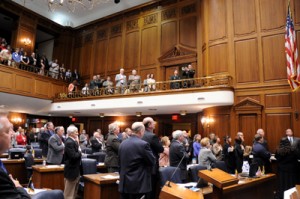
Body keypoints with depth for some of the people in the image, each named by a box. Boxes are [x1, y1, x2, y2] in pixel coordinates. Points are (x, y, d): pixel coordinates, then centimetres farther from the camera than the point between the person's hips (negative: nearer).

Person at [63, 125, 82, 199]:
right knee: (69, 193, 4)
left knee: (73, 191, 22)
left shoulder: (73, 141, 7)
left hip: (74, 169, 10)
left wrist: (77, 144, -1)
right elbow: (73, 156, -29)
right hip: (71, 170, -10)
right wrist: (79, 152, -11)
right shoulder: (69, 142, -23)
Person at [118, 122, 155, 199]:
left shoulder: (122, 144, 5)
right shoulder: (143, 144, -16)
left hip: (124, 184, 6)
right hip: (138, 185, -6)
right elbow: (152, 162, -7)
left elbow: (120, 163, 13)